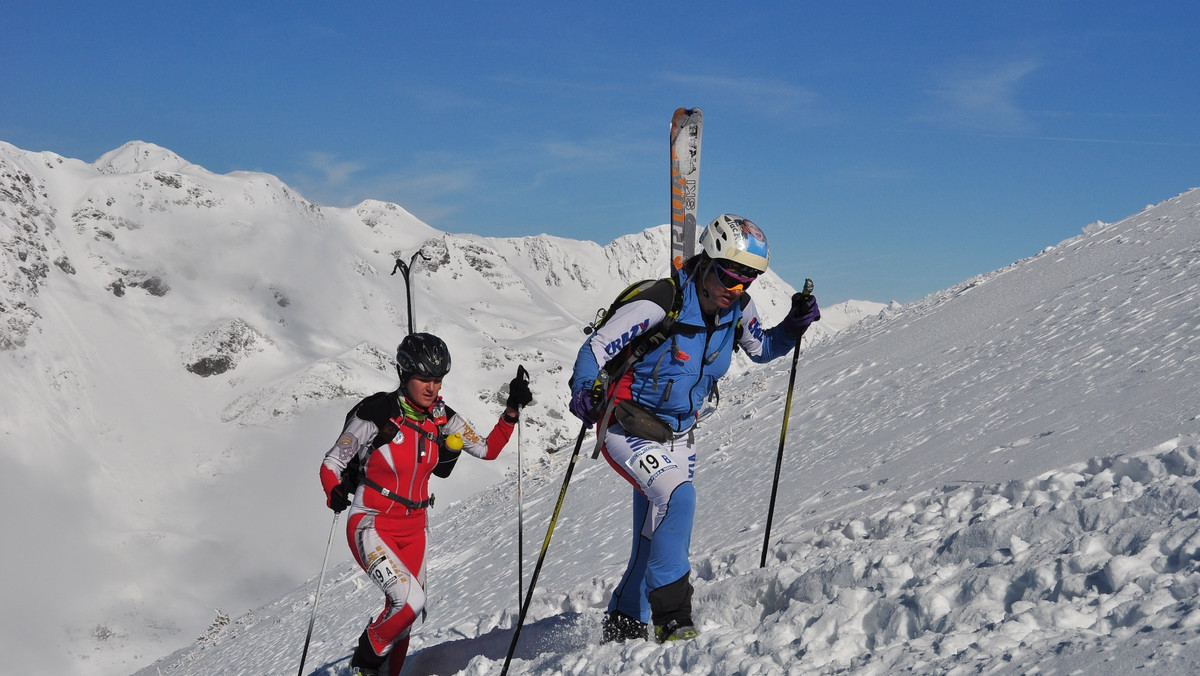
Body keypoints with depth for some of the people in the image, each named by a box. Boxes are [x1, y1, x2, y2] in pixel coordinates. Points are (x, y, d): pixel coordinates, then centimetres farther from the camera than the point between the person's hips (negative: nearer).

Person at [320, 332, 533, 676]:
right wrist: (335, 493, -29)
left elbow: (488, 450, 8)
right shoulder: (378, 412, -16)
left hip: (413, 529, 6)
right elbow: (331, 463, -9)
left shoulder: (442, 419, -1)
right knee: (411, 600, -22)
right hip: (372, 527, -6)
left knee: (402, 612, 10)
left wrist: (512, 410, -4)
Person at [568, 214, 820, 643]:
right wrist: (587, 391, -42)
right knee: (678, 495, -31)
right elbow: (596, 347, -23)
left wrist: (794, 325, -5)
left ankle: (623, 631, 32)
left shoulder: (738, 310, -6)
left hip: (678, 436, 7)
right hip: (627, 428, -7)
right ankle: (670, 617, -22)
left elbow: (761, 348, 14)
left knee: (655, 544, 12)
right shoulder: (660, 304, -25)